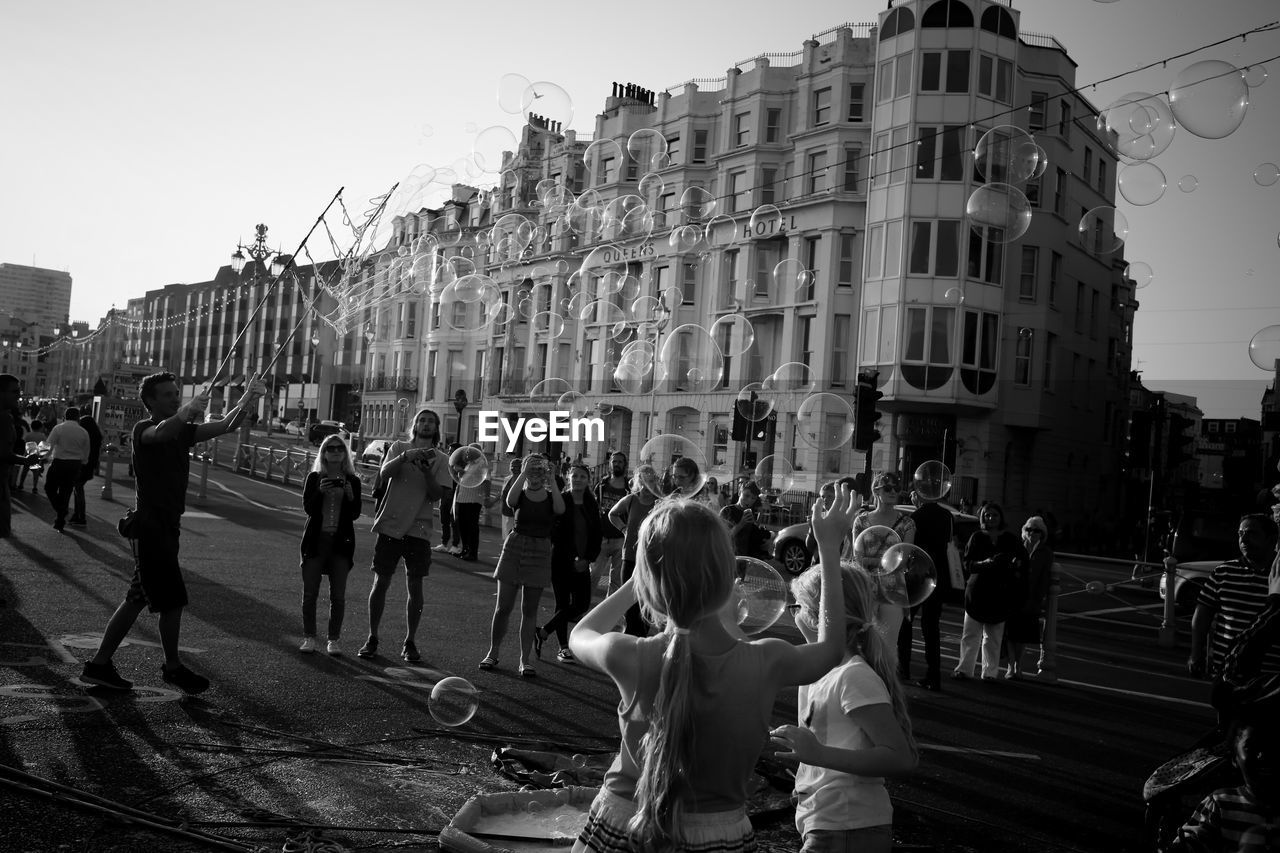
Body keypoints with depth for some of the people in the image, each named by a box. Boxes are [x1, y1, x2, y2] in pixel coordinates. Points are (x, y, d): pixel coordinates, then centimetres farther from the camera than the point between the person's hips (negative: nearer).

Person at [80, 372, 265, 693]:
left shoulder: (183, 430, 10)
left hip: (166, 527, 8)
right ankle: (173, 668, 16)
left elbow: (226, 425, -2)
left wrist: (247, 400, -19)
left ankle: (99, 664, 24)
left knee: (139, 599, 14)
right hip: (150, 527, -8)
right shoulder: (143, 430, -9)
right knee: (172, 601, -1)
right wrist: (187, 412, -50)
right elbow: (161, 433, -34)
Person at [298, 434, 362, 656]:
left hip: (341, 541, 0)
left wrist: (350, 496, -19)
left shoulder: (352, 481, 5)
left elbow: (355, 514, -1)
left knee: (338, 595, 1)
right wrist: (320, 491, -23)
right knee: (310, 593, 2)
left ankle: (334, 639, 9)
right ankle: (309, 637, 11)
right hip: (315, 539, 0)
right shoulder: (314, 478, 4)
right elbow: (308, 508, -7)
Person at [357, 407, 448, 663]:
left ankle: (409, 642, 14)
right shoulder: (399, 447, 6)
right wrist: (406, 456, -25)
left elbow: (437, 494, -5)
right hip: (390, 524, 0)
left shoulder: (440, 459, 5)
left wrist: (426, 470, -20)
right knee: (381, 582, 5)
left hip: (418, 529, 0)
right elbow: (384, 472, -11)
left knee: (415, 586, 3)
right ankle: (372, 638, 17)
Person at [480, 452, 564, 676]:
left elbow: (560, 509, -20)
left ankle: (524, 660, 9)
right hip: (514, 548, 0)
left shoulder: (550, 497, 2)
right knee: (503, 606, 3)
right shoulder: (520, 495, 2)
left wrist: (551, 481, -18)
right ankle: (492, 653, 19)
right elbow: (510, 500, -22)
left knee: (529, 610, 3)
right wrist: (524, 473, -21)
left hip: (539, 553, 0)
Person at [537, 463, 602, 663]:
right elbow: (554, 534, -8)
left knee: (582, 604, -1)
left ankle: (542, 633, 12)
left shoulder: (592, 505, 7)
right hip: (561, 561, -4)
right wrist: (571, 560, -13)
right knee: (563, 603, 0)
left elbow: (597, 535, 8)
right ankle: (563, 648, 11)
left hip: (582, 563, 5)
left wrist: (588, 559, -4)